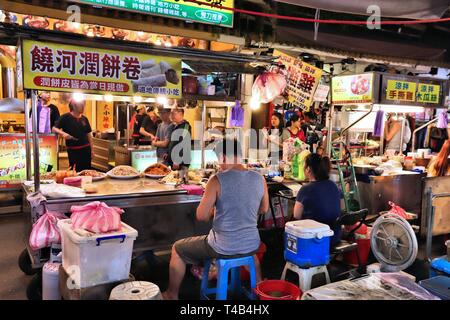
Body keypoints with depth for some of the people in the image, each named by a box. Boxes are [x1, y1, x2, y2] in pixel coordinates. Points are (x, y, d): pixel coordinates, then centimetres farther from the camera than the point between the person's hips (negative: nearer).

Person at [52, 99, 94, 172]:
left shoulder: (84, 119, 9)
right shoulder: (65, 117, -4)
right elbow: (54, 129, -7)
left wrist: (92, 149, 10)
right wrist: (62, 133, -27)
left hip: (86, 149, 4)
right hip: (73, 150, -4)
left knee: (87, 170, 8)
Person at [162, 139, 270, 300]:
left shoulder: (218, 180, -19)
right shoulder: (259, 179, -5)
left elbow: (201, 215, -14)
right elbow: (264, 209, 9)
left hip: (223, 248, -4)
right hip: (252, 245, 5)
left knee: (177, 249, 20)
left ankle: (172, 295, 35)